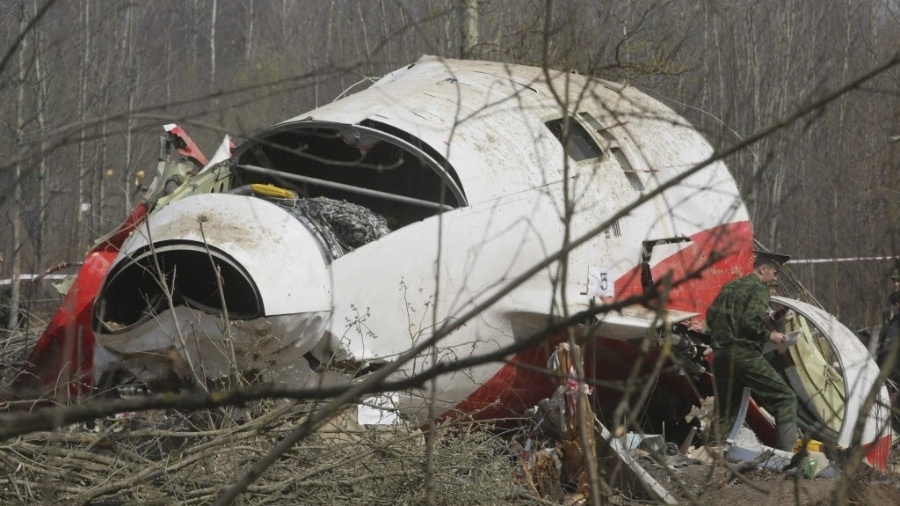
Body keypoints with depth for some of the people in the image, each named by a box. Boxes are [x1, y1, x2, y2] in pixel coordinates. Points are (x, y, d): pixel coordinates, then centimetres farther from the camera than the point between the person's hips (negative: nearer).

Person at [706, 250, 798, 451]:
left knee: (725, 410, 15)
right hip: (745, 355, -8)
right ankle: (786, 451, -16)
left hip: (720, 354, 8)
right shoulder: (759, 289, -6)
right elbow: (750, 322, -19)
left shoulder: (730, 287, 19)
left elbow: (710, 316, 19)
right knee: (785, 397, -5)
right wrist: (770, 335, -6)